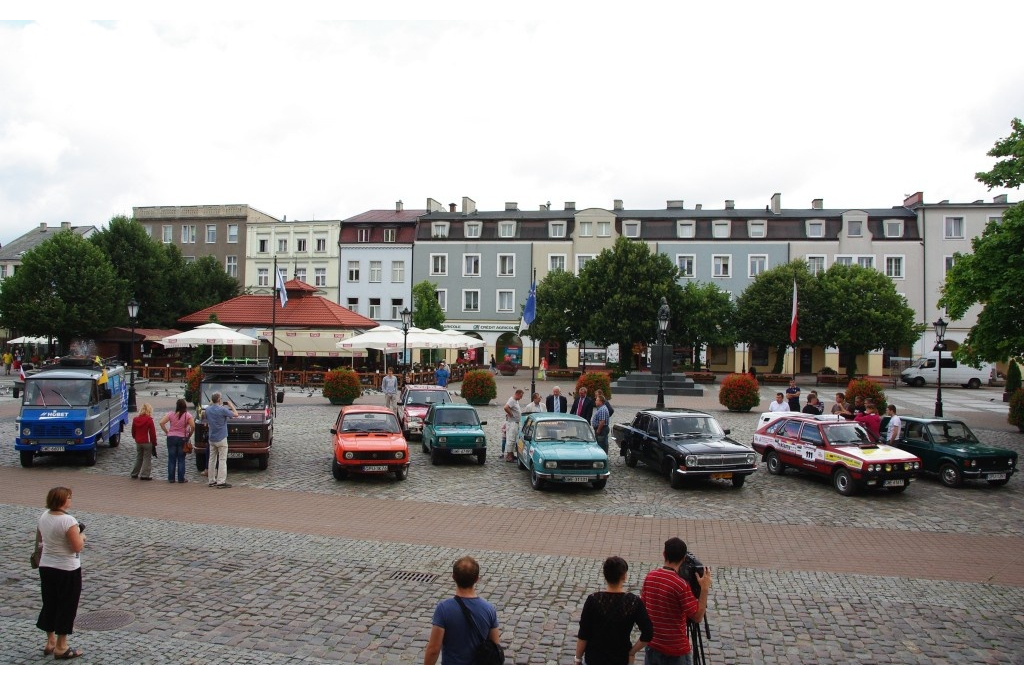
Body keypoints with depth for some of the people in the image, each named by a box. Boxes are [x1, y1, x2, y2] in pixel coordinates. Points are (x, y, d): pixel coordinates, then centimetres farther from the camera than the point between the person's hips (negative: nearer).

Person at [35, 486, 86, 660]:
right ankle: (61, 648, 12)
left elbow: (39, 540, 15)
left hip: (46, 567, 8)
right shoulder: (68, 521, -24)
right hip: (67, 570, -7)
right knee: (67, 607, 5)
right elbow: (78, 547, -22)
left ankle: (50, 643, 30)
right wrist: (81, 536, -4)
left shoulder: (44, 517, 0)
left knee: (49, 604, 18)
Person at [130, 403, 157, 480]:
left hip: (138, 442, 6)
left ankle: (134, 474, 24)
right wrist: (154, 443, -5)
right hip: (147, 442, -6)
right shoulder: (149, 420, -14)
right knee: (147, 459, 1)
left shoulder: (135, 419, 4)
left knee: (138, 458, 19)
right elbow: (152, 433, -12)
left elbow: (133, 432, 12)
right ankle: (144, 475, -2)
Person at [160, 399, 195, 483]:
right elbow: (193, 426, -16)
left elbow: (161, 423, -10)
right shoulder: (187, 415, -8)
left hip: (171, 438, 1)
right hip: (182, 438, -1)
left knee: (171, 459, 9)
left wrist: (166, 432, 0)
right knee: (181, 460, 7)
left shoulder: (171, 414, -3)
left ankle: (171, 478, 13)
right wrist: (189, 435, -1)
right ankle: (181, 479, 9)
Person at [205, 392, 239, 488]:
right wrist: (231, 405, 6)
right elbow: (235, 414, -8)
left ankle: (211, 480, 17)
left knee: (212, 459, 13)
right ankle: (221, 481, -7)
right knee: (222, 460, -4)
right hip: (221, 439, -6)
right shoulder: (222, 409, -16)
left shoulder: (208, 409, 2)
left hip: (212, 439, 6)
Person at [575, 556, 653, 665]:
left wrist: (578, 659, 2)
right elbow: (648, 634, -17)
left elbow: (583, 635, -11)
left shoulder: (593, 600, -17)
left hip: (594, 659, -1)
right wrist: (631, 652, -3)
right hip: (620, 660, 1)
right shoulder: (634, 602, -14)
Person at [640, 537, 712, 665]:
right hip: (677, 650, -5)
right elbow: (697, 617, -16)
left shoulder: (650, 577, -5)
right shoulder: (681, 585, -23)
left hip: (653, 645, 5)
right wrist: (705, 589, -15)